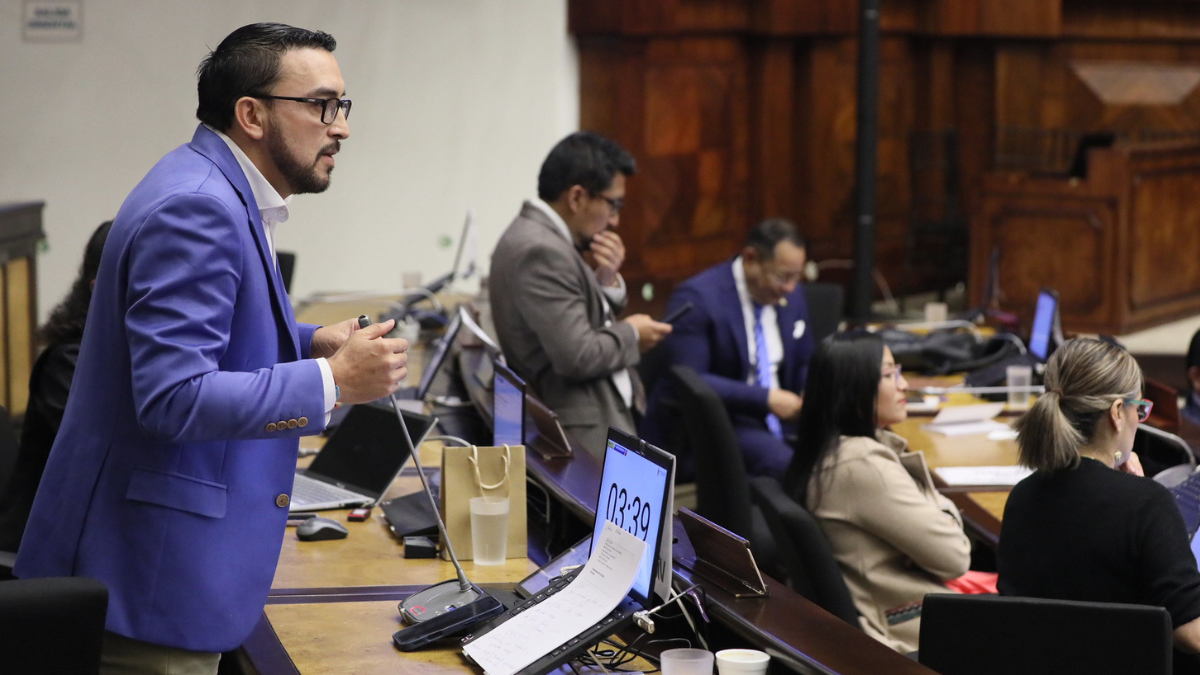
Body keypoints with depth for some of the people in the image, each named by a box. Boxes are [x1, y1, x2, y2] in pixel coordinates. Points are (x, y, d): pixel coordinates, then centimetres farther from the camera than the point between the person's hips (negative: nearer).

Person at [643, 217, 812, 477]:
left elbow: (804, 367, 19)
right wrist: (766, 398, -24)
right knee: (784, 464, -33)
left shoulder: (792, 295, 9)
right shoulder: (697, 298, -13)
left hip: (777, 415, 7)